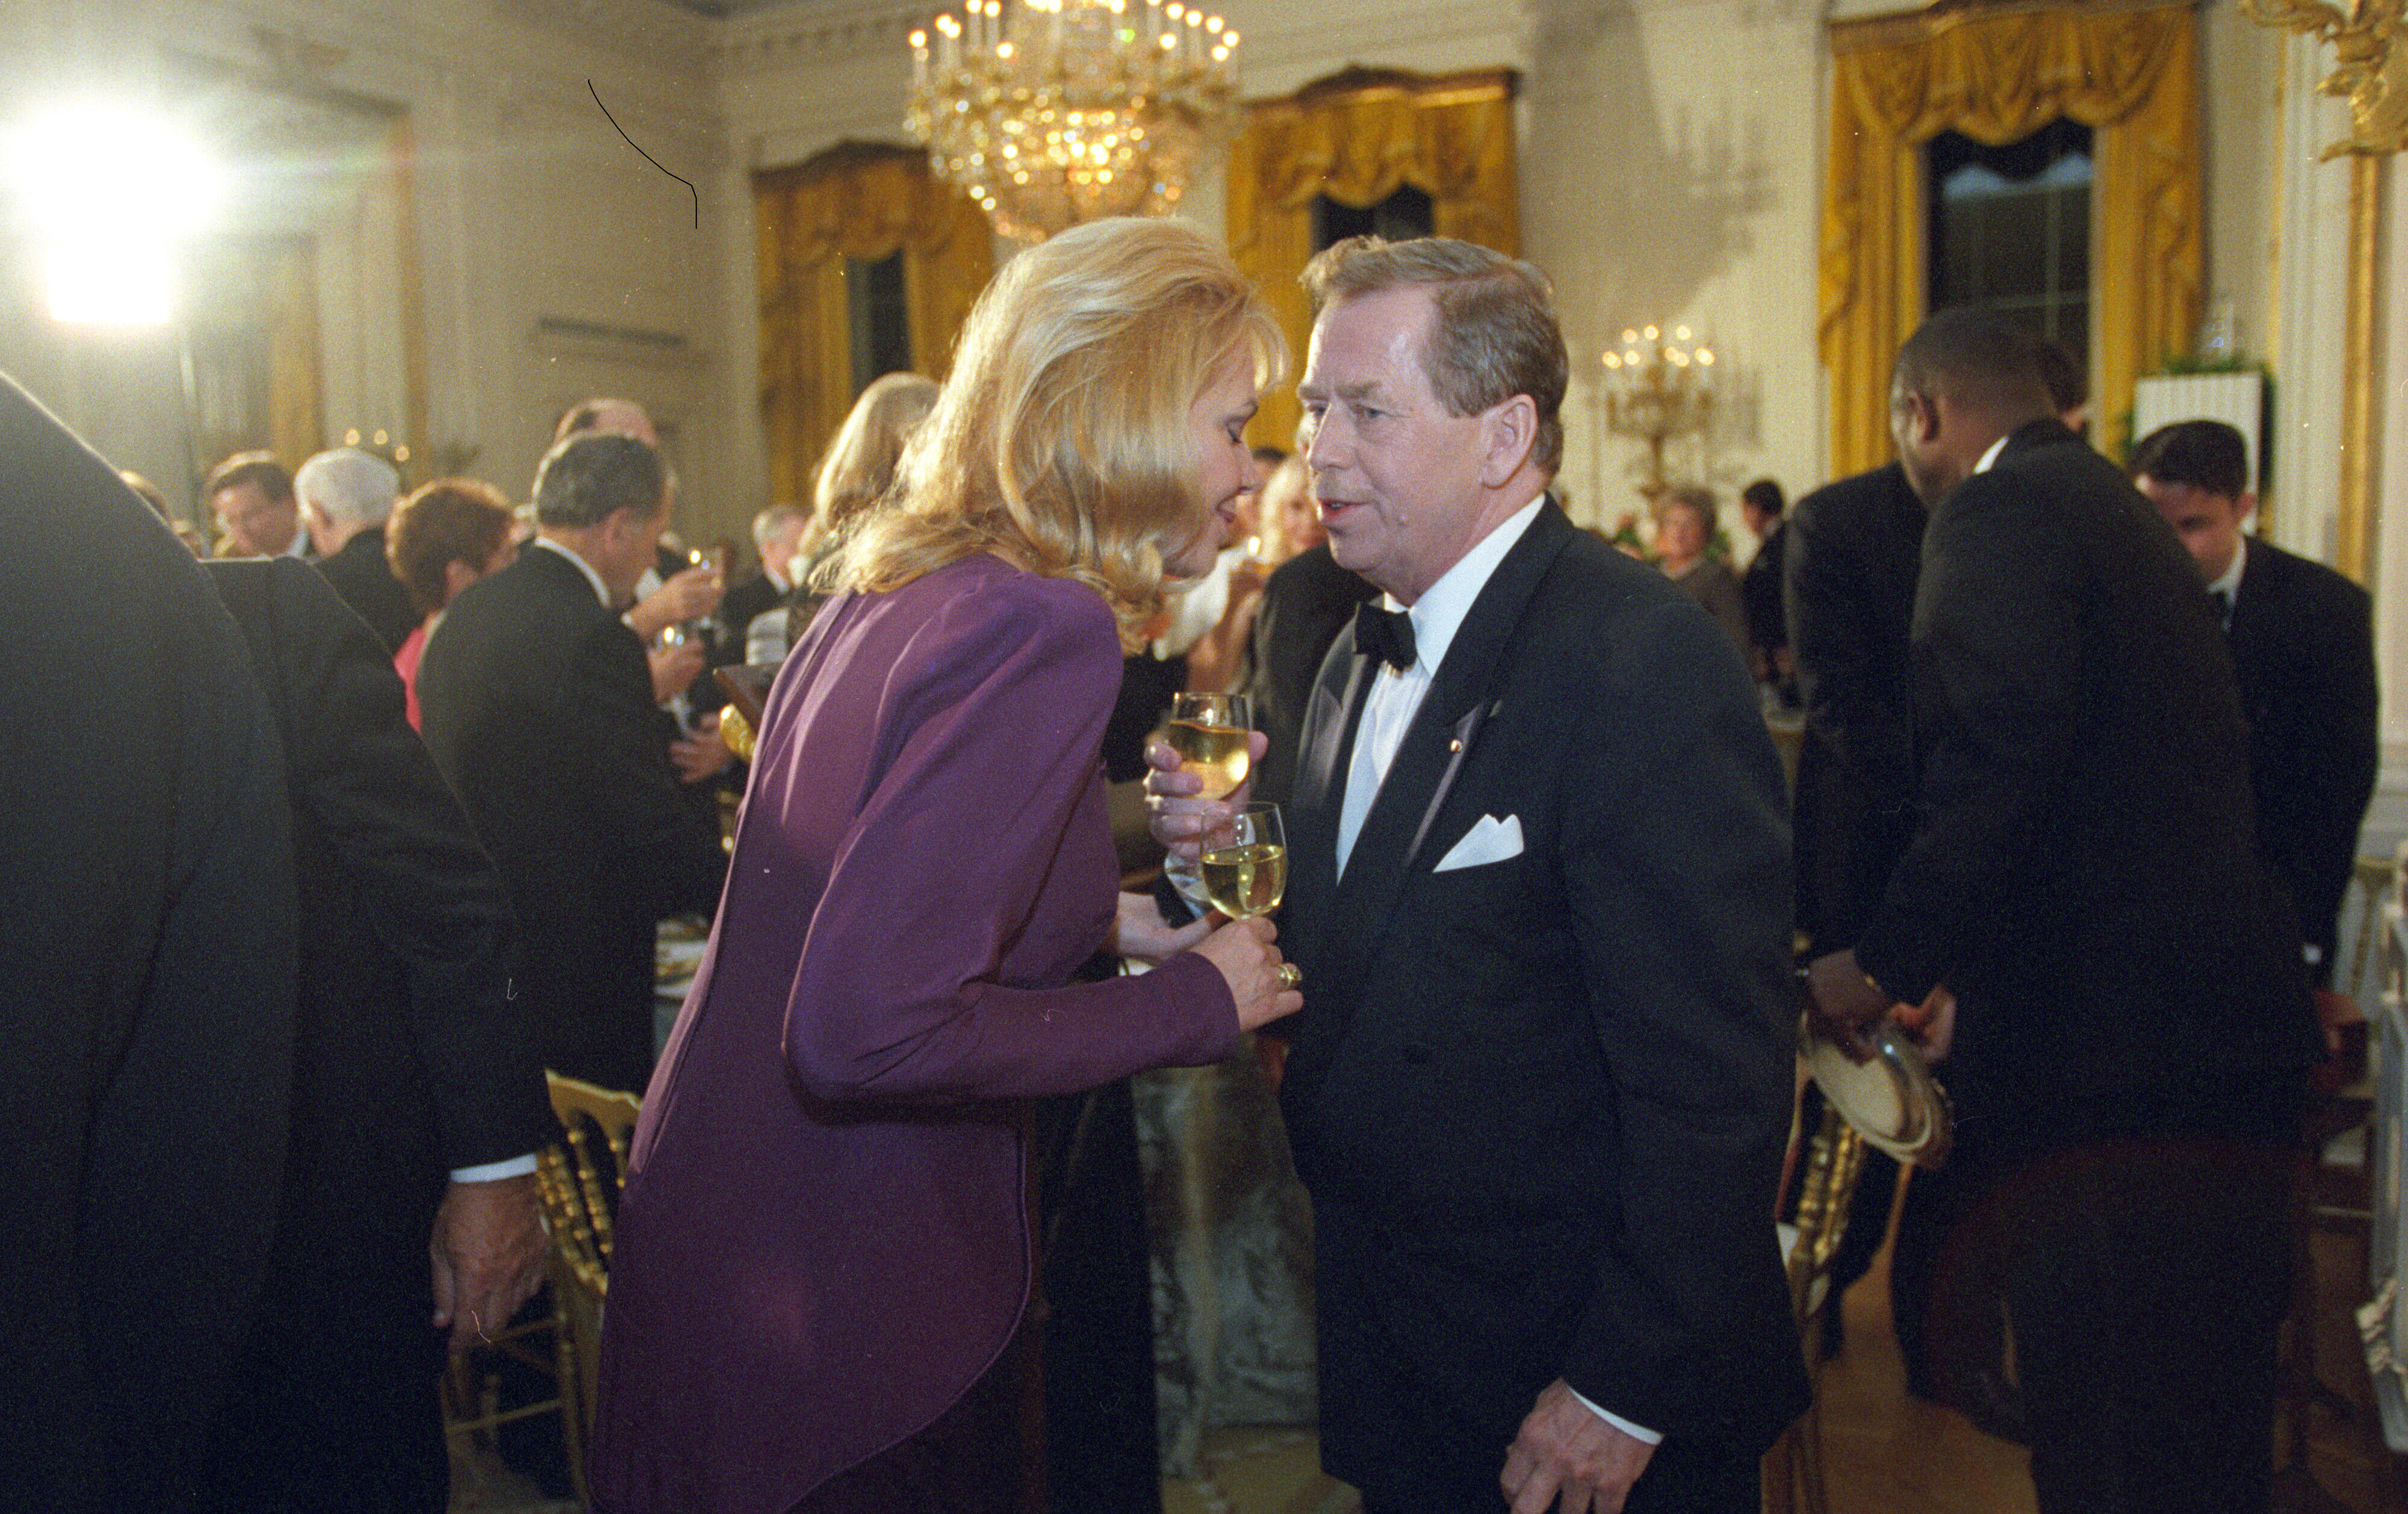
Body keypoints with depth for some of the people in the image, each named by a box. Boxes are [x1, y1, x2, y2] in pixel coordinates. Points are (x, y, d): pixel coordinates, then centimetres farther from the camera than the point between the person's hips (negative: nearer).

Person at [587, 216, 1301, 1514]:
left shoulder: (894, 583, 4)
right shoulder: (1041, 627, -24)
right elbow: (865, 1029, -30)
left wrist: (1096, 914, 8)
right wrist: (1196, 1002, -18)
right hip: (833, 1312, -8)